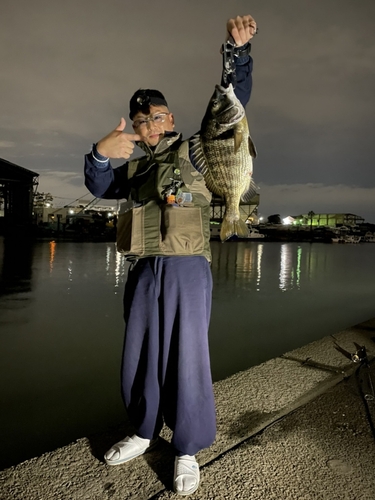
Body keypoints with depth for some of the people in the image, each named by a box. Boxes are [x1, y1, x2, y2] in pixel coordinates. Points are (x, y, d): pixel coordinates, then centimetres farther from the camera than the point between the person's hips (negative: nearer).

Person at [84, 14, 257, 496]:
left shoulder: (195, 150, 8)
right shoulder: (133, 168, 22)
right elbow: (100, 186, 8)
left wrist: (238, 49, -11)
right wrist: (100, 152, -12)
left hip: (186, 269, -5)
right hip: (144, 272, 5)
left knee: (186, 358, -1)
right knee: (140, 356, 12)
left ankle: (188, 450, 16)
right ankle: (144, 431, 32)